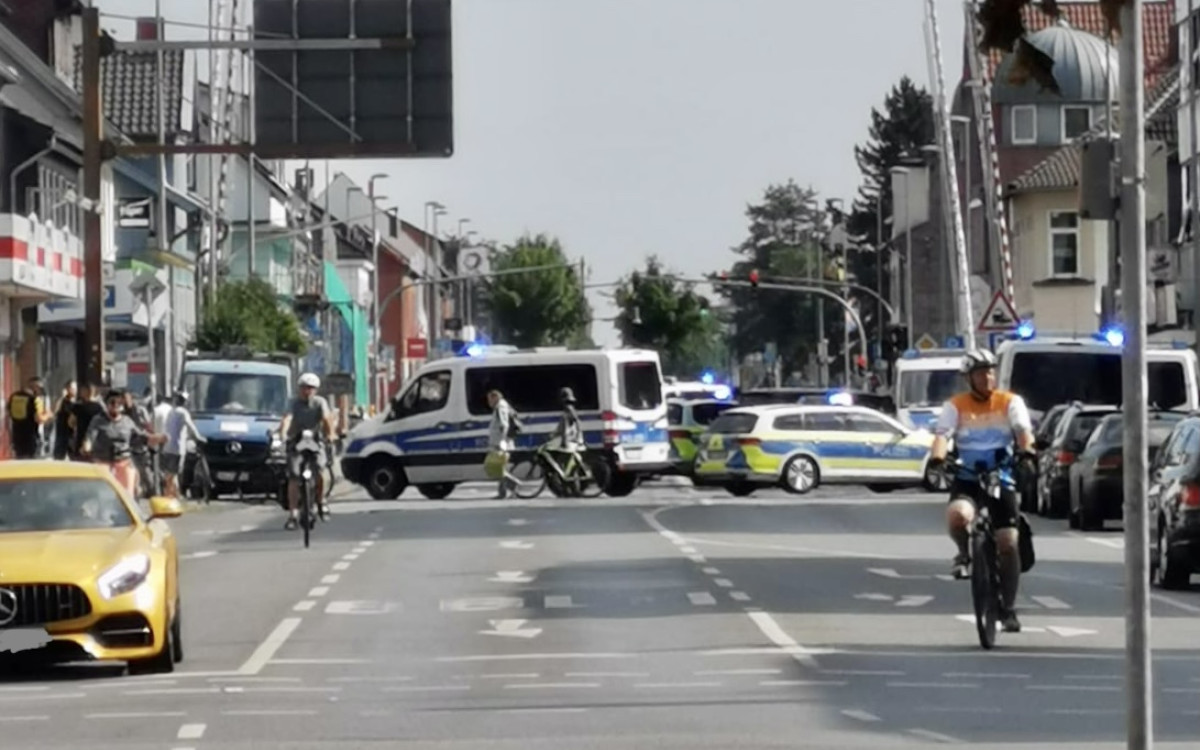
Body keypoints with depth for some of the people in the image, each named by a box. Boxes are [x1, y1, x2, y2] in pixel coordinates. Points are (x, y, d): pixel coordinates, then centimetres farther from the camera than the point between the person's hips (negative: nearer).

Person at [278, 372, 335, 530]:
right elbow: (287, 419, -22)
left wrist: (330, 434, -33)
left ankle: (321, 499, 7)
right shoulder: (295, 404, -5)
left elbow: (327, 418, -16)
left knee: (319, 473, -22)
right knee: (293, 479, -10)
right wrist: (282, 434, -41)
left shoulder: (320, 402, -1)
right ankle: (292, 515, -8)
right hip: (296, 443, 0)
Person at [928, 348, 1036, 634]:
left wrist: (1026, 454, -36)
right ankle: (965, 555, 1)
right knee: (957, 516, -33)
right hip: (967, 479, -1)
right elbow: (942, 435, -13)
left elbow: (1023, 430, -14)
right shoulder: (955, 406, 1)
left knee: (1009, 544, -6)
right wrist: (937, 459, -35)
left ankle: (1008, 609, 7)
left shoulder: (1010, 402, 2)